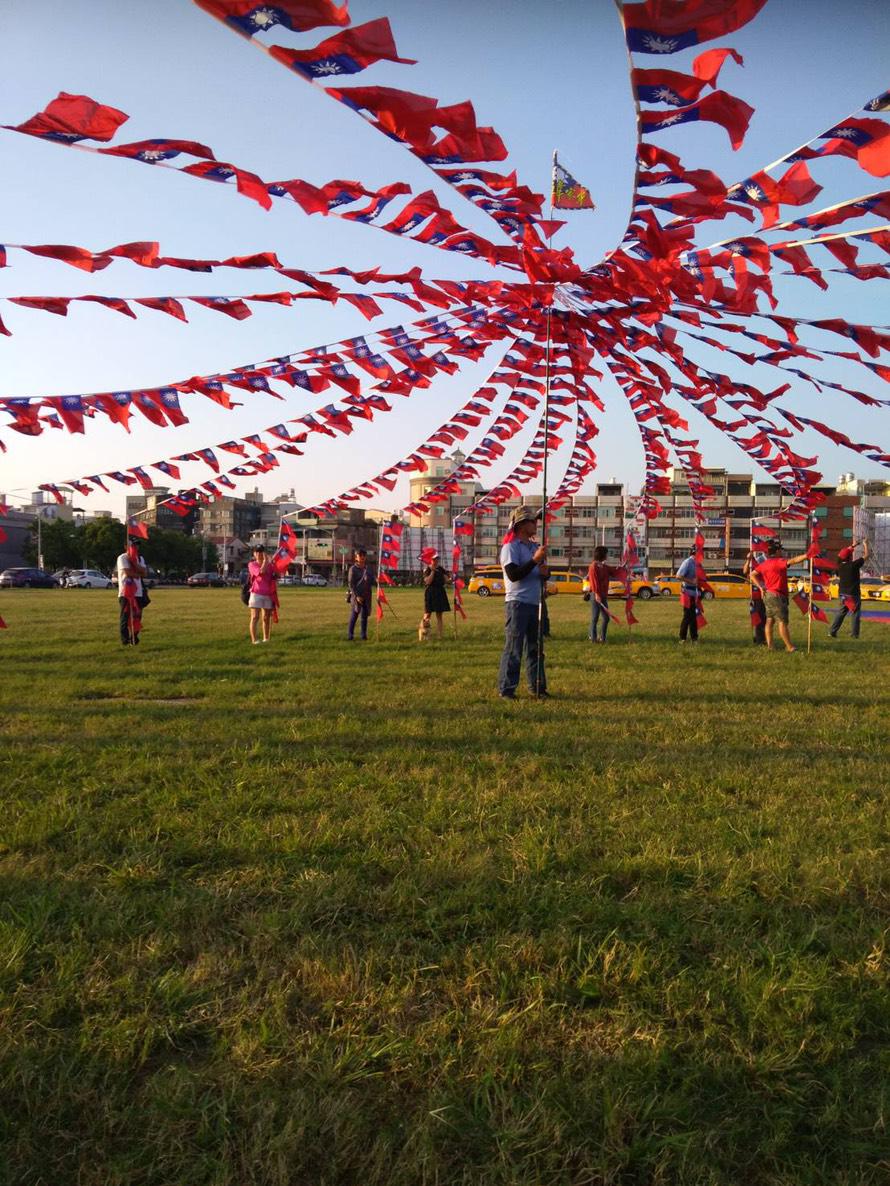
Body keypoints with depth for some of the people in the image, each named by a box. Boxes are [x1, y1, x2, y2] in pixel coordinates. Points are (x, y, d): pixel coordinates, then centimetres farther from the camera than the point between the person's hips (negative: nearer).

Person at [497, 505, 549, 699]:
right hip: (517, 603, -8)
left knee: (535, 647, 12)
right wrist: (535, 561, -20)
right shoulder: (511, 547, -7)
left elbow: (543, 573, 21)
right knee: (513, 648, -6)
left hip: (535, 603, 8)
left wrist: (545, 572, -3)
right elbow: (513, 574, -18)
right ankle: (506, 690, -1)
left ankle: (538, 687, 19)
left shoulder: (534, 546, 16)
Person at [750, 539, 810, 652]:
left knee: (770, 620, 12)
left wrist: (760, 587, 9)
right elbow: (793, 560, -28)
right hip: (777, 596, -9)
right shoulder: (778, 562, -14)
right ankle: (789, 647, -3)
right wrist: (806, 555, -29)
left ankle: (769, 645, 13)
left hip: (768, 595, 9)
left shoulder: (764, 564, 9)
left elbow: (752, 574, 14)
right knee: (782, 622, -6)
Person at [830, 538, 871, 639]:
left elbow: (844, 554, 18)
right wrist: (866, 544, 8)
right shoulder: (854, 565, -17)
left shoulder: (840, 565, -2)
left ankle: (832, 631, 7)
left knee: (840, 612, 13)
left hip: (842, 594, 6)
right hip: (853, 594, -6)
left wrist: (853, 546, 22)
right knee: (855, 614, 4)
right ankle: (854, 634, 6)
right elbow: (867, 555, -7)